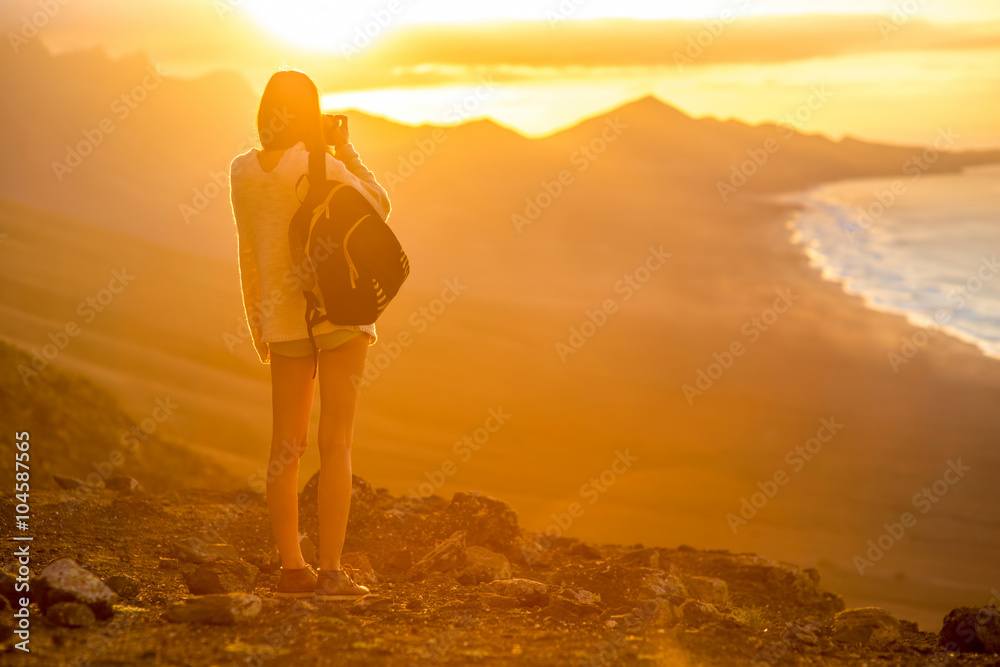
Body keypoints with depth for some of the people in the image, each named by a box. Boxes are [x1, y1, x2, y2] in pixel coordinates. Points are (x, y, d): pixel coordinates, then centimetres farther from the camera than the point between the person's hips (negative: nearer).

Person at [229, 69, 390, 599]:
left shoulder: (243, 170, 1)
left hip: (282, 316, 4)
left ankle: (291, 568, 10)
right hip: (340, 310, -4)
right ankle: (331, 573, -3)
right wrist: (346, 150, 5)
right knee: (336, 442, -2)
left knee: (286, 445, 9)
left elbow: (248, 252, 9)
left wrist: (257, 323, 18)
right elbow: (379, 207, 1)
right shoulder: (322, 167, -14)